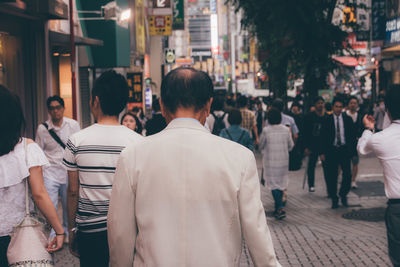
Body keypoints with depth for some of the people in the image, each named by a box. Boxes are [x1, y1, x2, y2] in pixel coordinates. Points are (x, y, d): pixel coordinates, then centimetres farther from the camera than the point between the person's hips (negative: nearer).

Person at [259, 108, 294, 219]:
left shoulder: (266, 130, -13)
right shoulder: (286, 130, -3)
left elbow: (261, 146, -1)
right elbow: (291, 145, 8)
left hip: (271, 161, -4)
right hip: (284, 160, 4)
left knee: (274, 184, 0)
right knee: (281, 183, 15)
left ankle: (280, 208, -13)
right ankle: (278, 208, 23)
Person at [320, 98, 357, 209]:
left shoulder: (347, 119, 5)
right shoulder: (327, 120, 0)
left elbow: (353, 135, 9)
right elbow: (323, 137, 0)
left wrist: (352, 150, 2)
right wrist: (322, 152, -4)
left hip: (345, 150, 1)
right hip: (332, 150, -1)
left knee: (347, 174, -6)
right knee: (332, 176, 1)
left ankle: (343, 195, 17)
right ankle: (334, 199, 13)